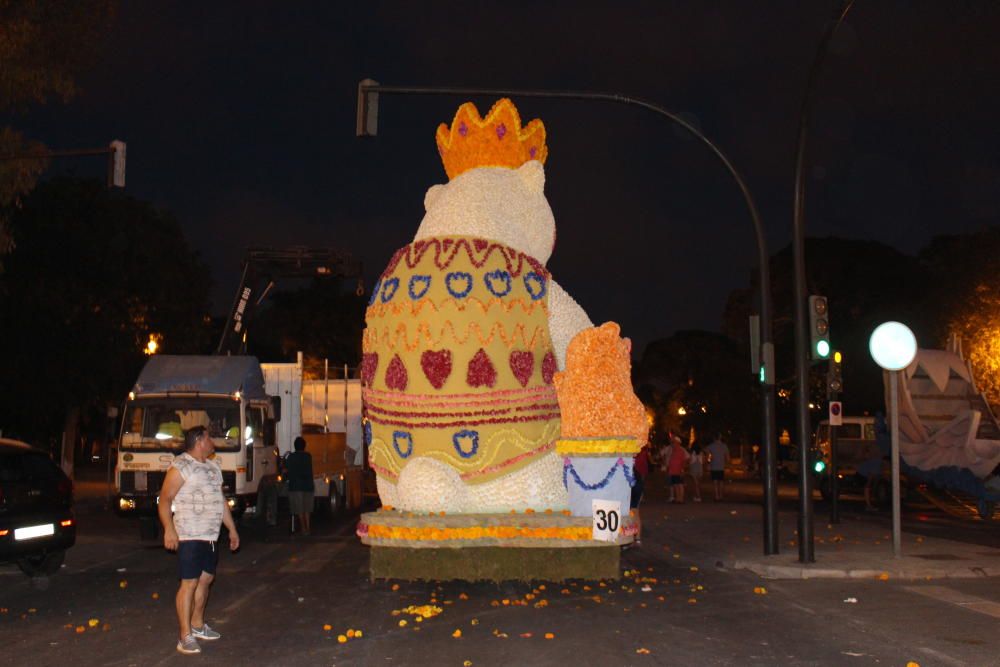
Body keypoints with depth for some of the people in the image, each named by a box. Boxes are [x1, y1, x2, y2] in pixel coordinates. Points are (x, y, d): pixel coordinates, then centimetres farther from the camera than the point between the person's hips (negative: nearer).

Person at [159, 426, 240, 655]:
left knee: (206, 579, 13)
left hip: (211, 536, 8)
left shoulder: (213, 467, 16)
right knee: (190, 583, -8)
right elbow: (165, 499, -15)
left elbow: (221, 500, 22)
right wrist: (169, 529, -26)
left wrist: (232, 529, 21)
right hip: (189, 536, -8)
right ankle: (186, 637, -4)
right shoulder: (180, 466, -10)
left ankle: (197, 625, 27)